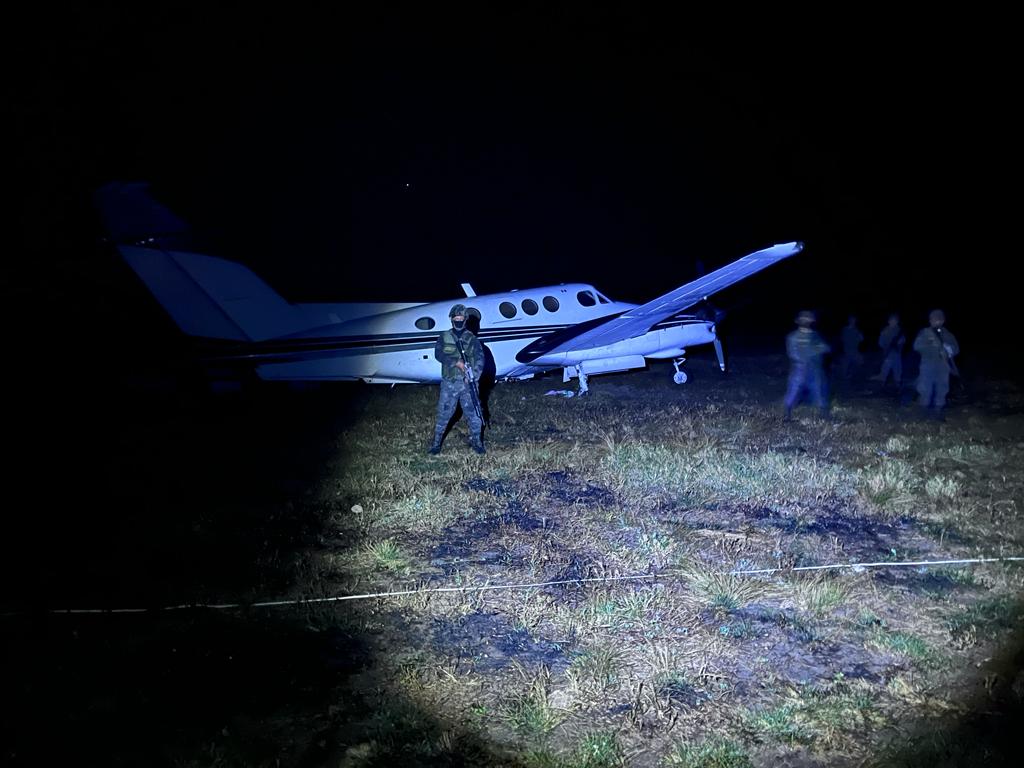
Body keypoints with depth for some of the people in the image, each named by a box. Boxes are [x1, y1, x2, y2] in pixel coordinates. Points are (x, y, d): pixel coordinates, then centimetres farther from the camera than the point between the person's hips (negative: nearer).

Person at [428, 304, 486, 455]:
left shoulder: (472, 339, 4)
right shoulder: (444, 337, 5)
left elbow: (480, 359, -4)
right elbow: (438, 354, -10)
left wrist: (473, 377, -18)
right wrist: (456, 362, -23)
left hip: (468, 383, 0)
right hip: (449, 383, 0)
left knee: (474, 414, 3)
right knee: (443, 414, 3)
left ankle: (476, 441, 21)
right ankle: (436, 442, 15)